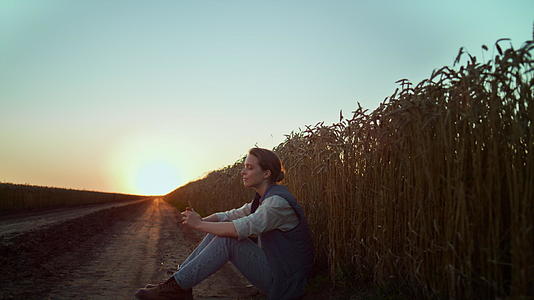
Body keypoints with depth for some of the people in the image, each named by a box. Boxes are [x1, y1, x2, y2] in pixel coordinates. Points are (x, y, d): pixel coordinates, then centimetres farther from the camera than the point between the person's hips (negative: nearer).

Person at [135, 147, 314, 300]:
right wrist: (201, 220, -11)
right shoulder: (262, 199, 10)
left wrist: (199, 224, -21)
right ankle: (178, 285, -1)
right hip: (272, 267, 9)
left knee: (227, 239, -22)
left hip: (284, 283, -9)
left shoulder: (278, 201, -21)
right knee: (218, 231, 0)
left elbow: (241, 228, -32)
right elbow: (231, 215, 8)